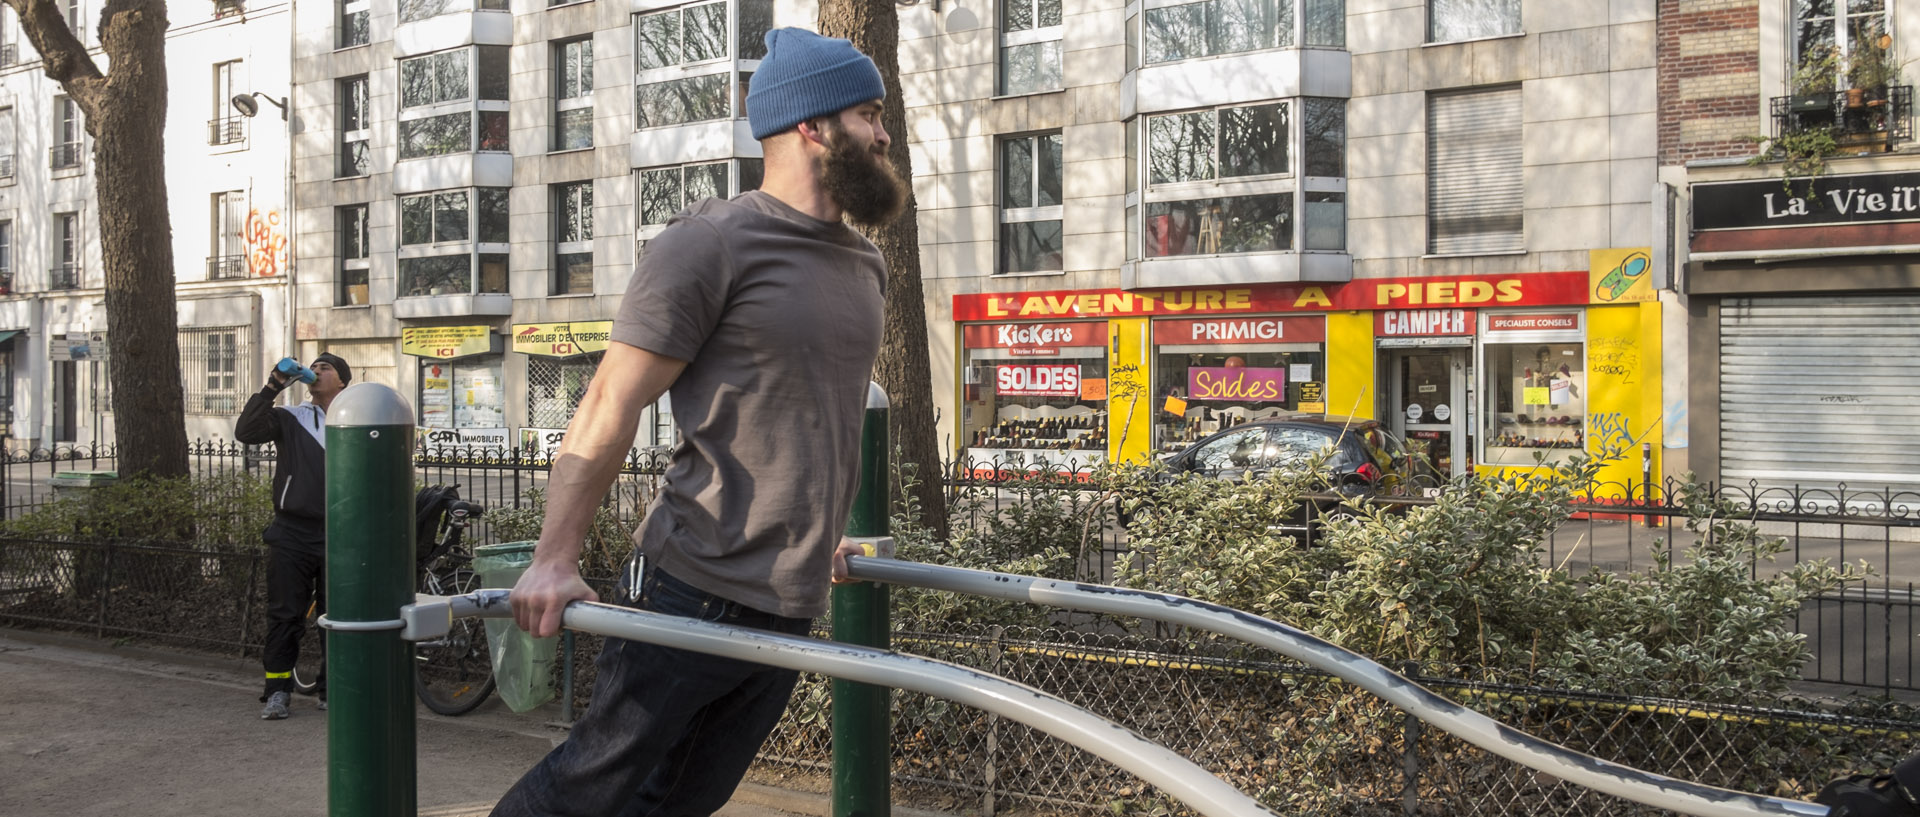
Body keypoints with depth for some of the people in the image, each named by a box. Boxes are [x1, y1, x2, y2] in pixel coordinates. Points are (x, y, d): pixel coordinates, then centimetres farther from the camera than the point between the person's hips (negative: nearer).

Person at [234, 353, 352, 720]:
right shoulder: (291, 418, 6)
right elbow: (245, 432, -10)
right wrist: (271, 388, -14)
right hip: (292, 534, 0)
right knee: (284, 616, 2)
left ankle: (332, 689, 17)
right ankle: (277, 692, 9)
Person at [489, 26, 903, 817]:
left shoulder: (865, 263, 14)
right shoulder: (712, 243, -10)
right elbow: (611, 407, -11)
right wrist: (554, 560, -14)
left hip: (793, 604, 7)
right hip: (697, 591, -7)